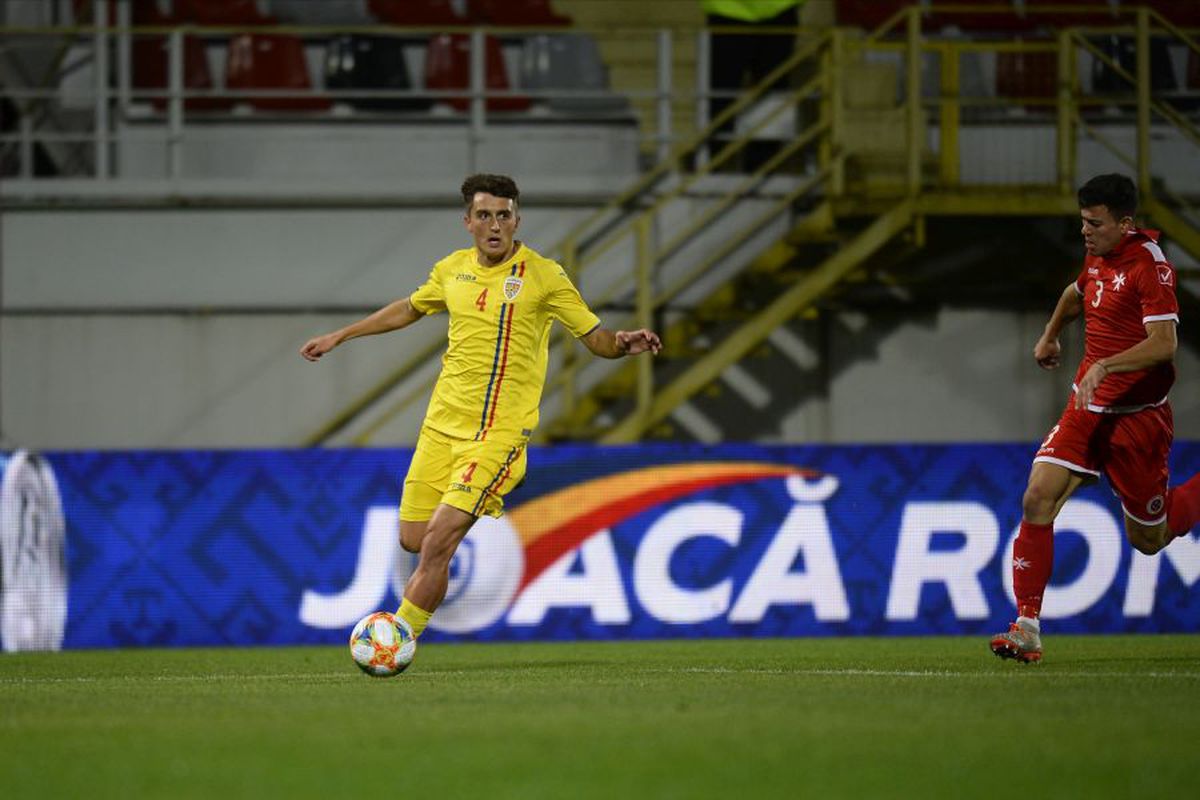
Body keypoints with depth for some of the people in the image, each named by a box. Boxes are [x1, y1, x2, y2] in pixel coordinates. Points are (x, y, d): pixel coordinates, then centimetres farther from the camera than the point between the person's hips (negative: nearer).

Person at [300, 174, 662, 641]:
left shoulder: (543, 276, -6)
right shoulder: (453, 269, 8)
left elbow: (596, 339, -4)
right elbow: (409, 309, 27)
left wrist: (624, 343, -27)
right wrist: (339, 337, 31)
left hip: (498, 432, -5)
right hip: (442, 423, 5)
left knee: (438, 543, -15)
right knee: (413, 540, 4)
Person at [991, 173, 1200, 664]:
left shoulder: (1149, 265, -17)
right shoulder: (1098, 259, 7)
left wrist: (1104, 366, -35)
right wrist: (1051, 336, 43)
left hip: (1136, 416, -6)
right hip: (1088, 408, 6)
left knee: (1148, 539, 5)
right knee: (1038, 498, -14)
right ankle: (1027, 628, -14)